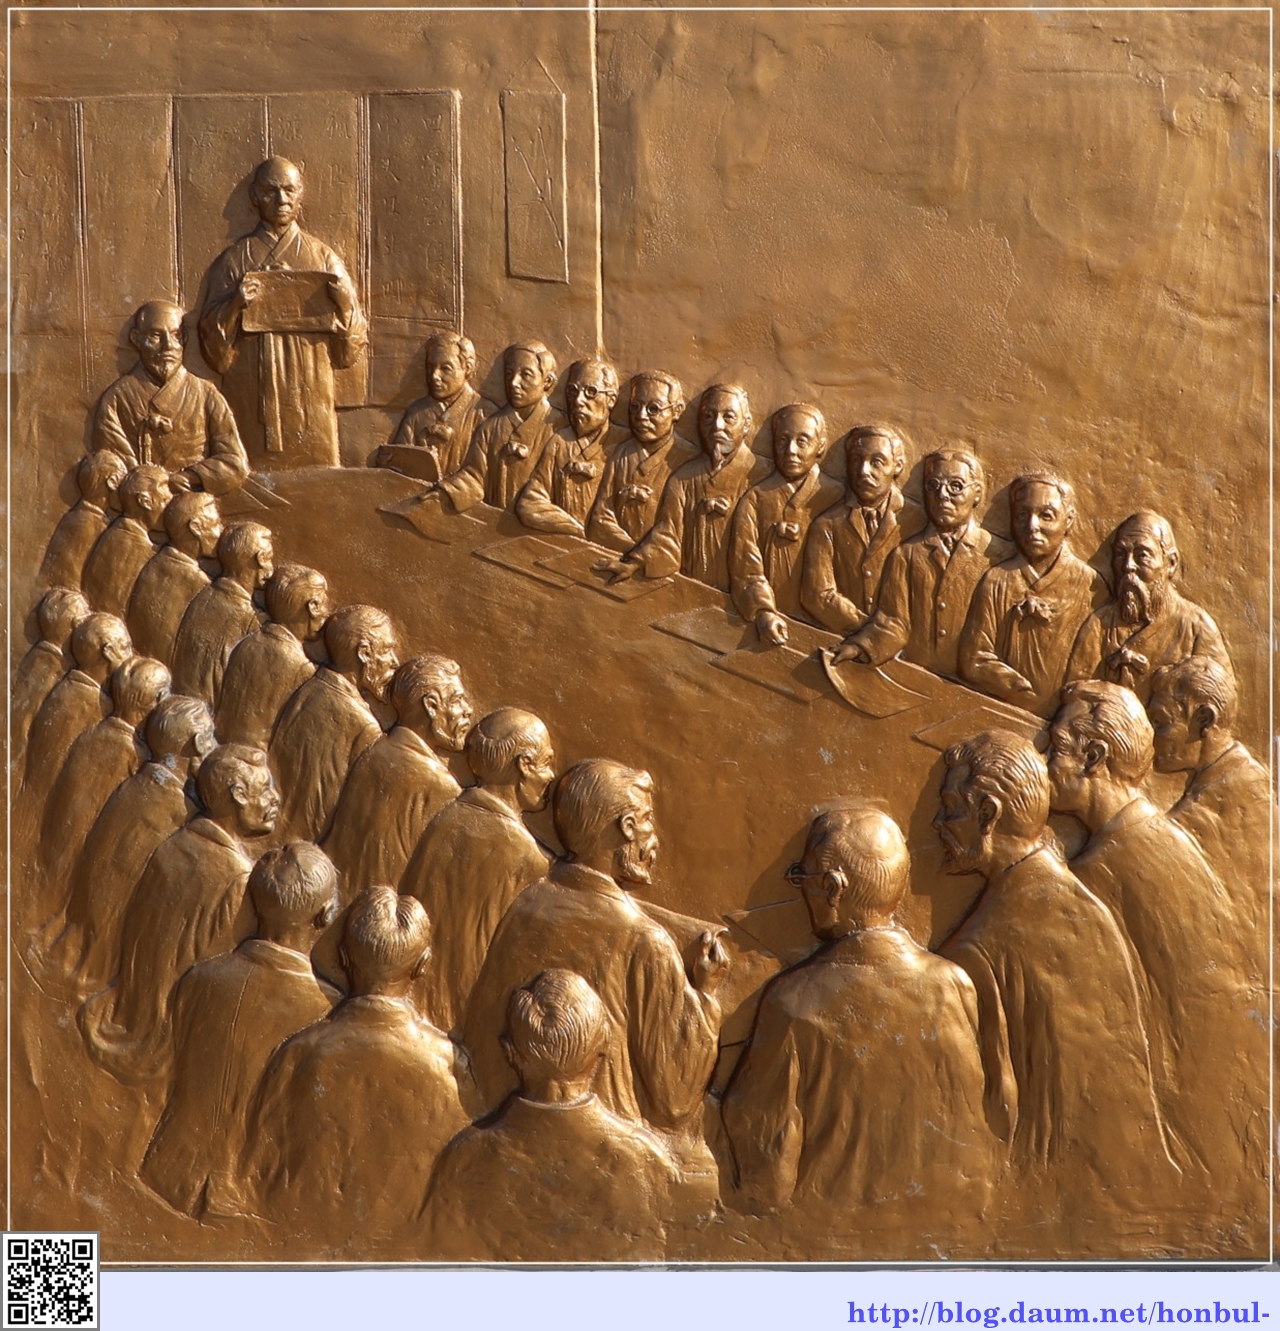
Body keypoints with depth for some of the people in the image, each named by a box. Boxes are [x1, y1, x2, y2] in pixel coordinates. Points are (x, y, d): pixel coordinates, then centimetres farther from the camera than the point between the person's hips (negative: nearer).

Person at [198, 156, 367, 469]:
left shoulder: (324, 258, 9)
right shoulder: (233, 261, 7)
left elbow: (349, 352, 7)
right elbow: (216, 354, 3)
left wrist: (346, 304, -10)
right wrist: (234, 305, -12)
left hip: (312, 410, 1)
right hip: (252, 410, -1)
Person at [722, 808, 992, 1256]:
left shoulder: (793, 1002, -20)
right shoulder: (956, 986, -11)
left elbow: (761, 1126, -11)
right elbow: (969, 1127, 0)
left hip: (833, 1231, -2)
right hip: (942, 1230, 3)